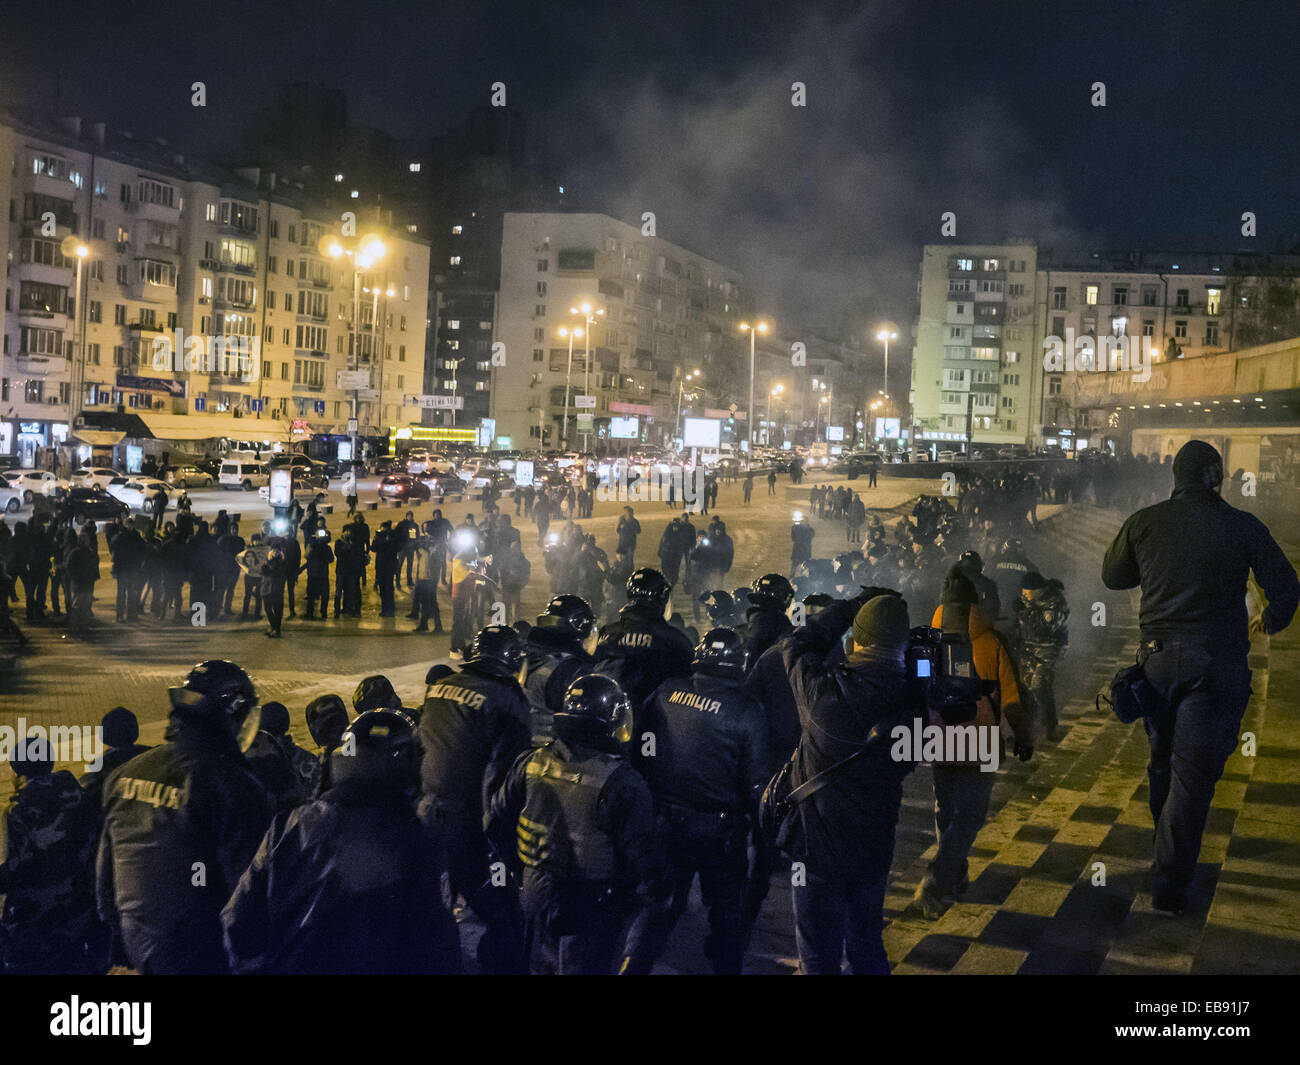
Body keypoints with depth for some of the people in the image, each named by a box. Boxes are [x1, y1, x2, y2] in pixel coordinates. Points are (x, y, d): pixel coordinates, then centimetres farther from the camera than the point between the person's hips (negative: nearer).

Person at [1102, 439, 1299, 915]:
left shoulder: (1144, 522, 1)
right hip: (1216, 663, -3)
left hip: (1157, 657, 3)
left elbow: (1112, 576, 15)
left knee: (1163, 762, 21)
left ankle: (1166, 858, 37)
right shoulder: (1242, 526, -6)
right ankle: (1169, 884, 0)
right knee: (1193, 773, 0)